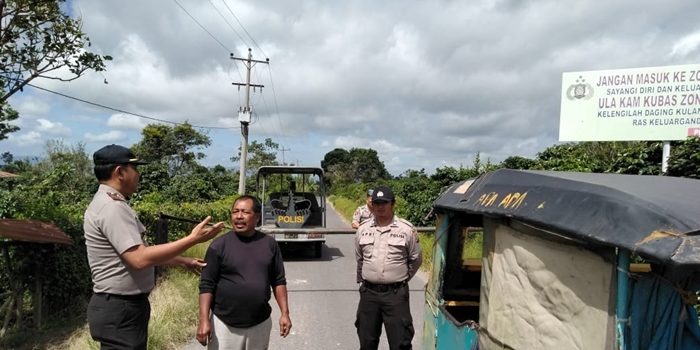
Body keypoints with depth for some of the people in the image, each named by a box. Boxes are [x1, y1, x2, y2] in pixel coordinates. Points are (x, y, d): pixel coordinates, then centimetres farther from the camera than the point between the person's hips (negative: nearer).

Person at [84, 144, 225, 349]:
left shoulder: (110, 203, 12)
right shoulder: (112, 207, -22)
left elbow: (138, 250, 17)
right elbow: (140, 258, -29)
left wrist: (183, 261, 17)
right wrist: (192, 239, -25)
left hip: (125, 306, 10)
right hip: (119, 311, -10)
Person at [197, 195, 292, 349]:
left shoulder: (269, 244, -1)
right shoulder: (219, 245, -8)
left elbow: (278, 281, 5)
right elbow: (206, 285, -7)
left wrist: (285, 313, 2)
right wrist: (204, 320, -13)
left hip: (260, 324, 3)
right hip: (225, 324, -2)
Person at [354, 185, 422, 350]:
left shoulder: (407, 230, -6)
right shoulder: (362, 230, 4)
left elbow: (416, 260, 6)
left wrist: (402, 278, 7)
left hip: (396, 293, -3)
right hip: (368, 293, 3)